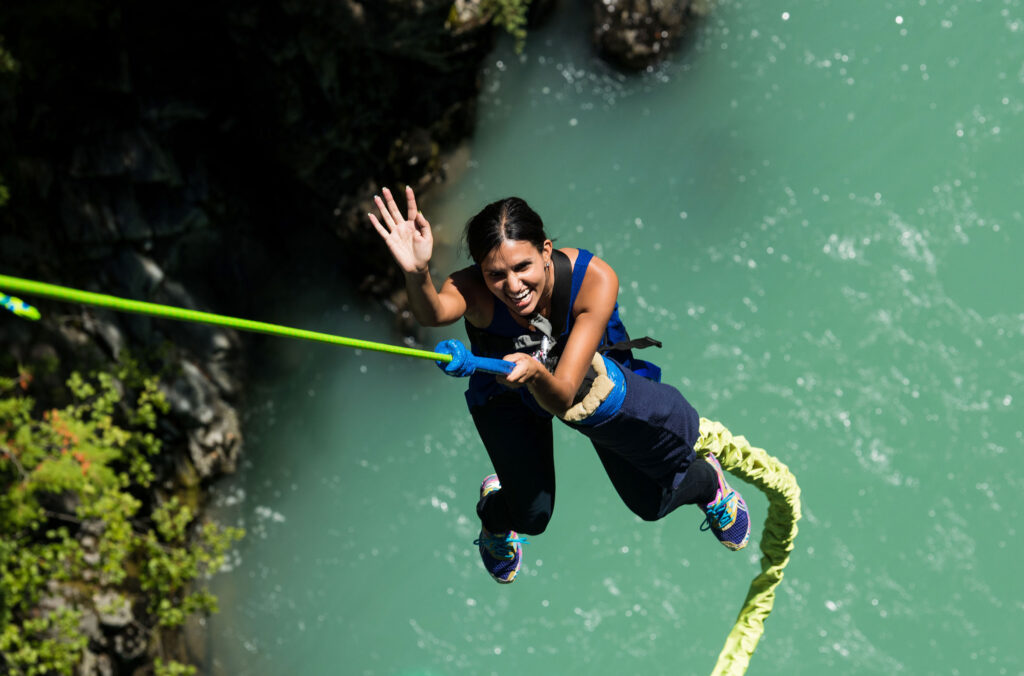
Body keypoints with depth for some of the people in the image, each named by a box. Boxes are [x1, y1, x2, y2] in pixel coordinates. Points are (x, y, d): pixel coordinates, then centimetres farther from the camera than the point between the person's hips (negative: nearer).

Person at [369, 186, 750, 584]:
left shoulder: (595, 279, -38)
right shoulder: (474, 289, -37)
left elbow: (564, 396, -42)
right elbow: (434, 313, -62)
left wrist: (537, 373, -64)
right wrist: (417, 275, -83)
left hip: (592, 380, 0)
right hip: (506, 393, 0)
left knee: (653, 502, 3)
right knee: (531, 517, -14)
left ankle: (706, 480, 40)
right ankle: (494, 509, 25)